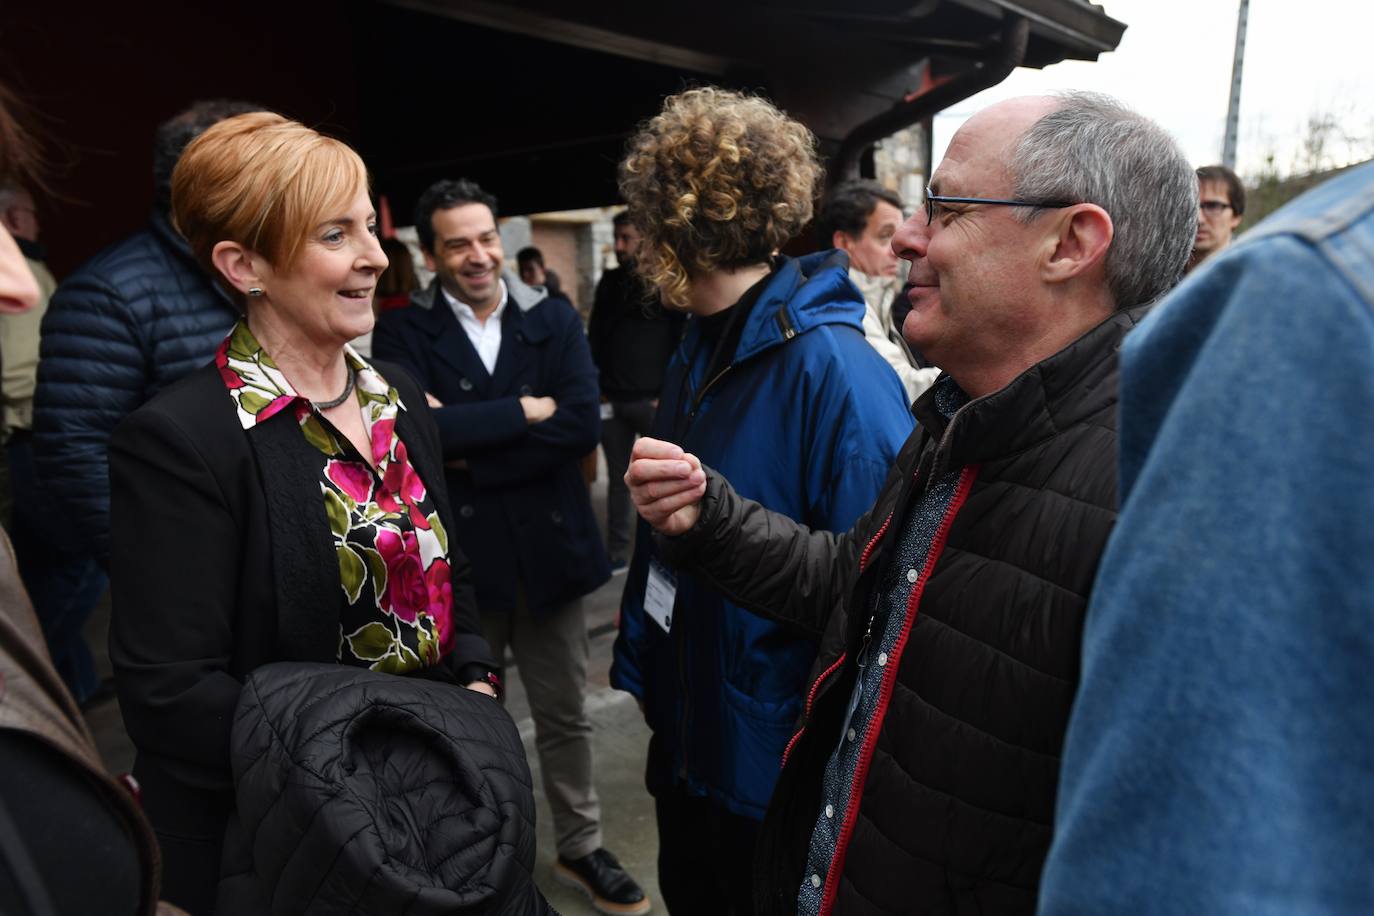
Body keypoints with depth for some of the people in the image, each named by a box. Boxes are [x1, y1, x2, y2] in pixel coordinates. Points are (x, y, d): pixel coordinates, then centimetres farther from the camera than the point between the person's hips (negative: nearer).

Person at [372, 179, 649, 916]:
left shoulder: (555, 320, 0)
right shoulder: (402, 332, -6)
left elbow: (580, 424, -13)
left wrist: (472, 453, -17)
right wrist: (527, 409, -16)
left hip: (548, 548, 2)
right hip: (456, 556, -1)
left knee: (565, 716, 17)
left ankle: (579, 848, 38)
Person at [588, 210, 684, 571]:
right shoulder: (609, 283, 12)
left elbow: (683, 342, -5)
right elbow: (595, 338, 16)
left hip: (653, 400, -4)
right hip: (612, 401, 4)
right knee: (618, 479, 10)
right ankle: (617, 553, 18)